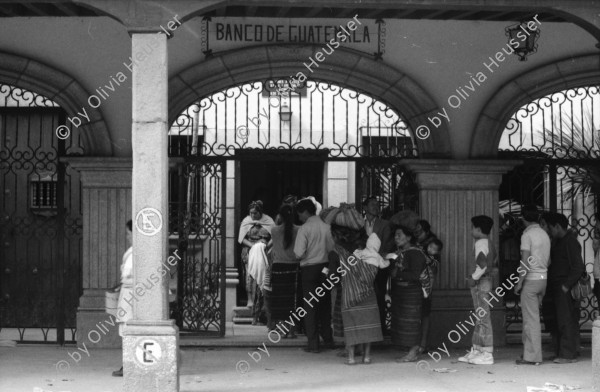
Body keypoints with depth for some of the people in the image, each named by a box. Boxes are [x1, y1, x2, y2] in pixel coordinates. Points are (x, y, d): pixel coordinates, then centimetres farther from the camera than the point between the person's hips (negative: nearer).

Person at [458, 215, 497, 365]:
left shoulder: (481, 243, -15)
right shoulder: (489, 243, 15)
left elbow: (482, 264, -26)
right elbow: (494, 261, 23)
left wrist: (474, 277, -16)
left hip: (480, 284, -10)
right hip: (486, 282, 10)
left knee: (483, 318, -8)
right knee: (480, 318, 13)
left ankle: (487, 354, -7)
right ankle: (476, 350, 19)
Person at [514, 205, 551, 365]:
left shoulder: (527, 235, -11)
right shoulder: (545, 235, 13)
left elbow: (525, 261, -17)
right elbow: (548, 261, 15)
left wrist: (519, 283, -13)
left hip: (531, 279, -8)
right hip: (543, 278, 8)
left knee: (531, 319, -4)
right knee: (531, 317, 14)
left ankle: (532, 356, -2)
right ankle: (528, 352, 16)